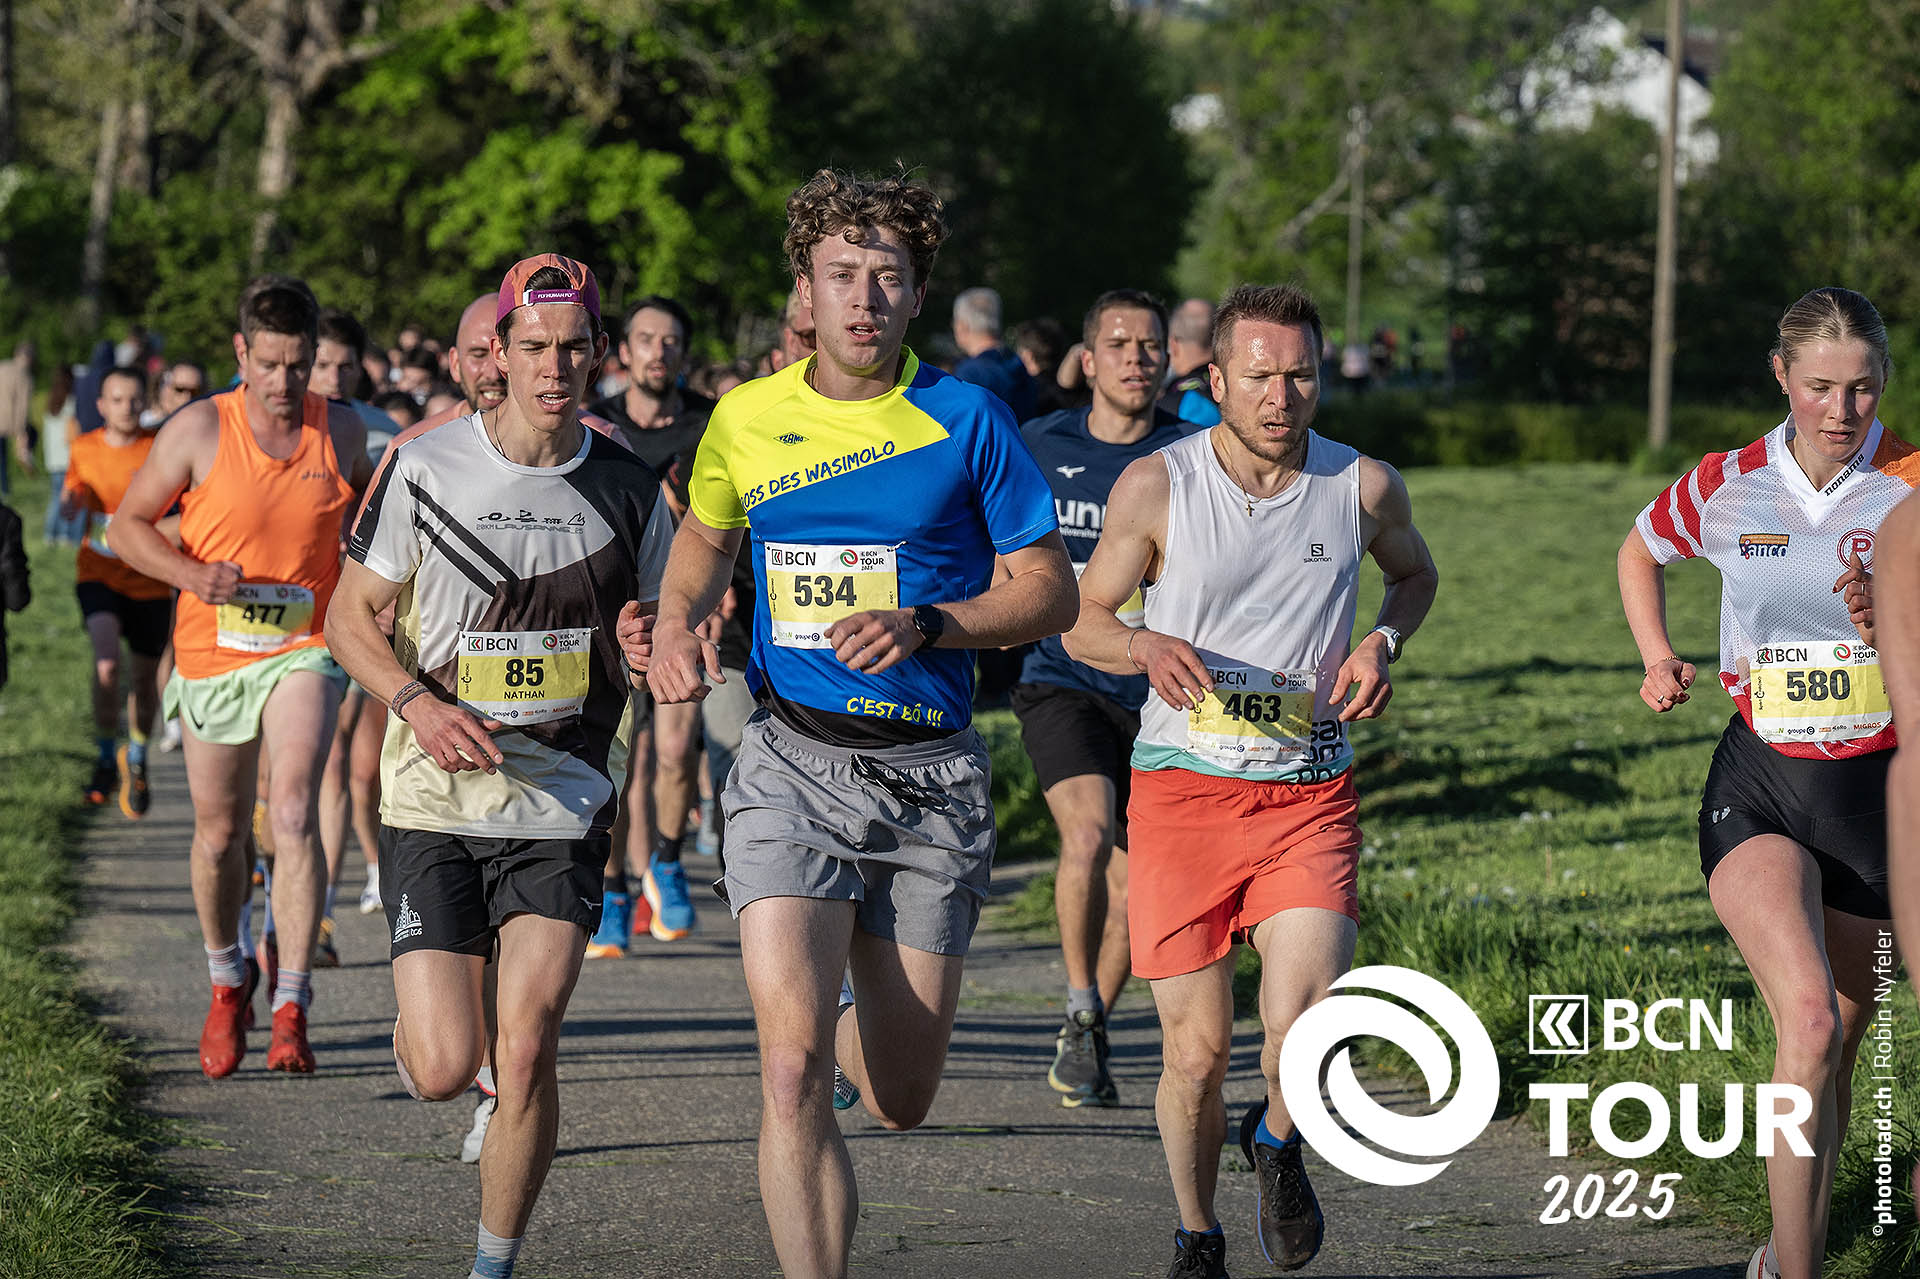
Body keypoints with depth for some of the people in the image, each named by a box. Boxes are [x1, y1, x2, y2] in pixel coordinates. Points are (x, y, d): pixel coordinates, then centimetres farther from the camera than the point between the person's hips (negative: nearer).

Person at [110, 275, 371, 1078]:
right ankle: (226, 985, 37)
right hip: (213, 652, 0)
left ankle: (292, 1010, -19)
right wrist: (193, 575, -17)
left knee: (294, 814, -19)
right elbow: (126, 526, -1)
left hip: (304, 649, 0)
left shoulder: (342, 431, 1)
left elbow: (363, 512, 22)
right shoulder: (199, 431, -6)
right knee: (220, 835, 11)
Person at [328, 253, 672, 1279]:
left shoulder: (628, 490, 2)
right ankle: (423, 1025, 32)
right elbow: (351, 617, 3)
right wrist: (418, 702, -14)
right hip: (435, 804, -1)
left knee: (524, 1051, -14)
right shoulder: (426, 468, -4)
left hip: (562, 812, 1)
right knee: (444, 1070, -6)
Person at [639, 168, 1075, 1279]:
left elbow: (1049, 591, 0)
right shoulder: (745, 420, 3)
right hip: (794, 763, 0)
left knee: (900, 1100, 10)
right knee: (794, 1067, -19)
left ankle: (860, 1020, 47)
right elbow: (706, 538, 23)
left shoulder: (967, 422, -4)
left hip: (933, 773, 0)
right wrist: (677, 625, 3)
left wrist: (922, 625, -15)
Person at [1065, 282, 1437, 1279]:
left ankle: (1277, 1141, 14)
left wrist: (1381, 642, 1)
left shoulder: (1365, 487, 0)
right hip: (1181, 791, 0)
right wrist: (1145, 647, -17)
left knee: (1301, 1023, -21)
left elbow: (1414, 573, 22)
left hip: (1310, 795, 0)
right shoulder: (1155, 487, -5)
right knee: (1197, 1050, 1)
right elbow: (1083, 623, 6)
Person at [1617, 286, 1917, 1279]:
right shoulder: (1725, 487, -2)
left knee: (1837, 1041, 12)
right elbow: (1640, 554, 20)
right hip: (1758, 788, -1)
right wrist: (1658, 660, 6)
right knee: (1808, 1022, -22)